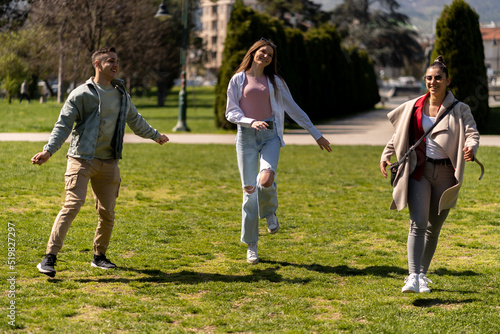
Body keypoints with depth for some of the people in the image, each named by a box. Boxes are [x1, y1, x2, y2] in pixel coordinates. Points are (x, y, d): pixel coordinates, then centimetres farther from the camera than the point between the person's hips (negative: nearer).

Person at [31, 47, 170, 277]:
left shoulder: (121, 95, 14)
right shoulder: (82, 94, -4)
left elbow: (135, 120, 32)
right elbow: (63, 125, -7)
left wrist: (155, 135, 45)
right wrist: (48, 150, -20)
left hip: (108, 163, 6)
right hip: (82, 160, -5)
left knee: (107, 212, 6)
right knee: (72, 205, -17)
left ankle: (99, 256, 24)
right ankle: (50, 258, -16)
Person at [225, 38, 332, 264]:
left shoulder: (274, 81, 13)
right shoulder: (238, 80, 8)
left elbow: (294, 109, 16)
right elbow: (231, 112, 3)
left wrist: (316, 134, 15)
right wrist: (252, 122, -16)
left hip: (270, 135, 1)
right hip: (246, 135, -1)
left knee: (266, 180, -27)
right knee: (250, 191, -5)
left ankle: (269, 212, 9)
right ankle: (251, 246, 9)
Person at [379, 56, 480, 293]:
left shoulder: (459, 110, 1)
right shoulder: (414, 108, 7)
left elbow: (472, 133, -12)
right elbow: (399, 135, 19)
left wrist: (471, 147, -34)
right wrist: (386, 156, 8)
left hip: (445, 174, 0)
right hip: (419, 171, 0)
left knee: (434, 227, 9)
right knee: (418, 223, -15)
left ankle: (422, 275, 24)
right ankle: (413, 277, -23)